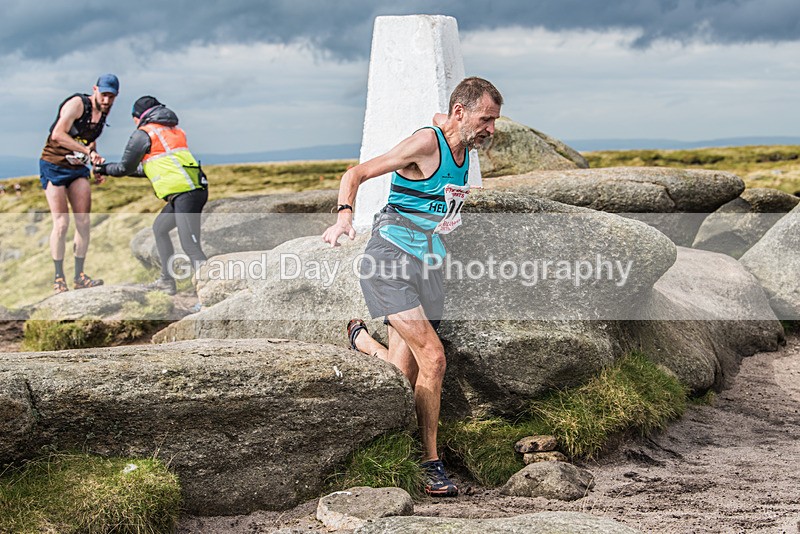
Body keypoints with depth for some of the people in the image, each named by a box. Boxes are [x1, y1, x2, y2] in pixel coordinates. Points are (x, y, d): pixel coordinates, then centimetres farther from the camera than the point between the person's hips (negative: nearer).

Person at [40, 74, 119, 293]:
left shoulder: (103, 111, 6)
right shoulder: (77, 103, -17)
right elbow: (58, 134, -27)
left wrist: (96, 164, 6)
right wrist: (88, 151, -30)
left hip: (78, 168, 7)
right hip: (54, 166, -7)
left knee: (84, 221, -2)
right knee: (61, 222, -10)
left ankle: (80, 276, 4)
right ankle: (58, 278, -2)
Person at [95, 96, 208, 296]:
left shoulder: (143, 134, 1)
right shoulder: (174, 130, 26)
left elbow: (125, 168, 9)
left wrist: (105, 169, 28)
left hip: (184, 194, -9)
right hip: (196, 189, 9)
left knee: (191, 247, -14)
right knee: (159, 228, 24)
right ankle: (166, 281, 28)